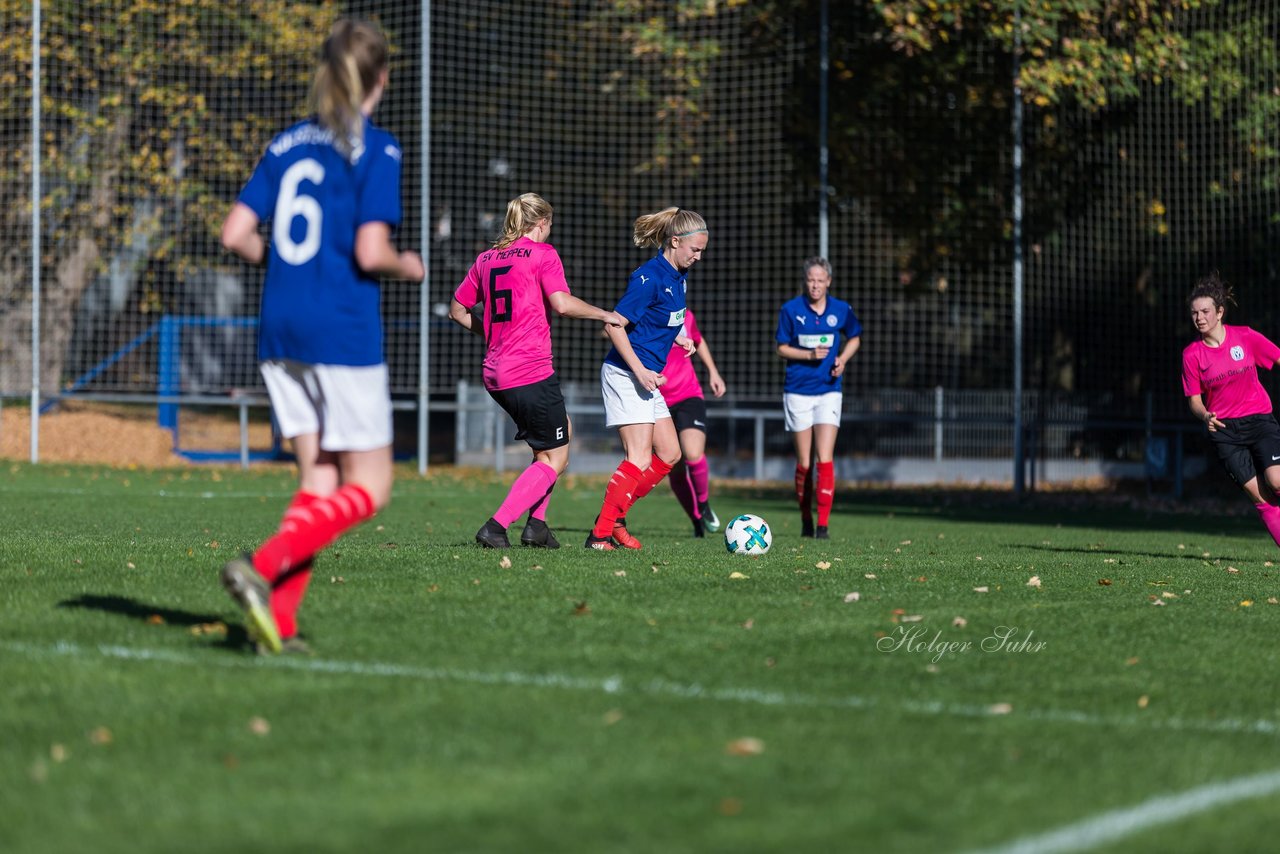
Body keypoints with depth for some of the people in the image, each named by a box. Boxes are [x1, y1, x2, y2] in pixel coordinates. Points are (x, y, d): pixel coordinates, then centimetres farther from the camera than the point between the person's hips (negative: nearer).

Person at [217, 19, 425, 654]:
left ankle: (279, 624, 1)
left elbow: (235, 235, 4)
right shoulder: (376, 150, -8)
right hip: (343, 333, -6)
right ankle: (261, 568, -16)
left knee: (319, 480, 12)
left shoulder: (286, 145, 9)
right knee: (367, 487, 3)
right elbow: (370, 253, -15)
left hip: (280, 331, 7)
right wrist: (408, 267, 5)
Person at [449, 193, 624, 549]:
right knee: (555, 459, 3)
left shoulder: (486, 259, 14)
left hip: (496, 376, 8)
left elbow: (458, 310, 17)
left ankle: (536, 523, 17)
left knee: (561, 431, 25)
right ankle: (496, 526, -11)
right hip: (532, 372, -8)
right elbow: (562, 304, -16)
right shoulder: (542, 253, -5)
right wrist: (604, 314, -2)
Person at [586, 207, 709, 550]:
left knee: (669, 453, 9)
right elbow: (615, 325, -20)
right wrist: (640, 371, -22)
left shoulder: (677, 276, 10)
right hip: (626, 375, -10)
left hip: (647, 375, 10)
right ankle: (600, 534, -11)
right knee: (640, 460, -13)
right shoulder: (649, 277, -18)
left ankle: (614, 517, 12)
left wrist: (679, 339, 11)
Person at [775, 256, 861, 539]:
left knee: (825, 459, -12)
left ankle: (823, 525, -10)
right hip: (798, 391, 0)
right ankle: (806, 521, 21)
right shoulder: (790, 309, -4)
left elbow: (854, 338, 17)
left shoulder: (841, 310, 0)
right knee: (804, 463, 3)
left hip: (829, 391, 0)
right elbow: (782, 348, 2)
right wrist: (809, 354, -15)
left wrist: (842, 359, -2)